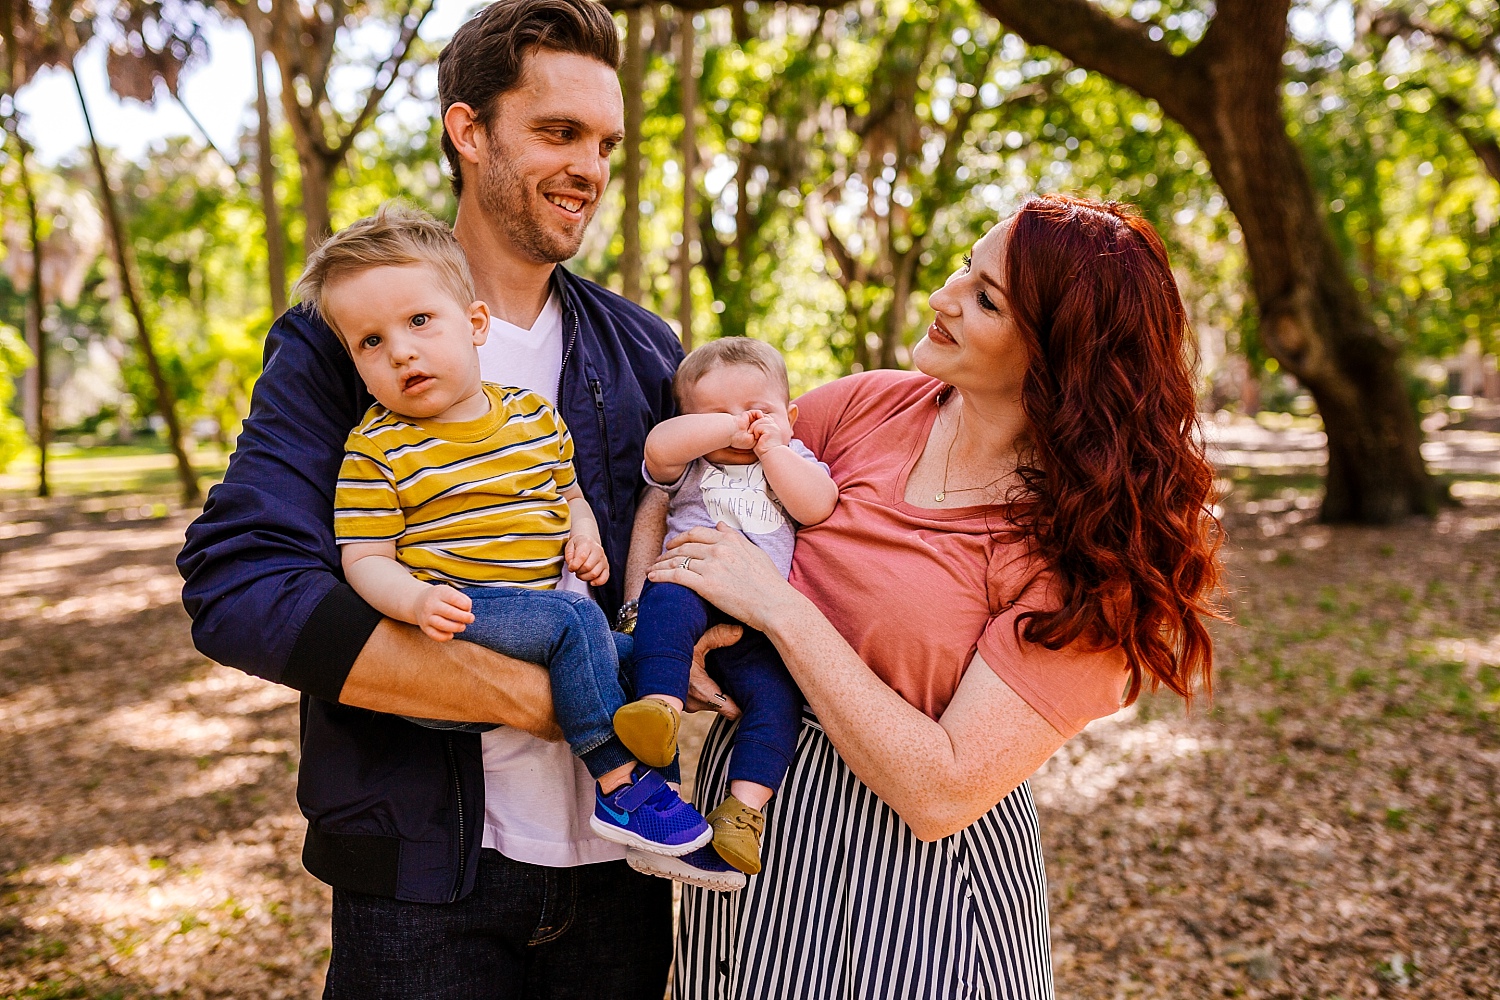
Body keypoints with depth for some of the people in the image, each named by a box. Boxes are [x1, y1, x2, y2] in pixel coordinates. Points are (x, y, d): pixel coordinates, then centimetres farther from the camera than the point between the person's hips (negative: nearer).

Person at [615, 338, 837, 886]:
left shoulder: (795, 462, 21)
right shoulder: (692, 467, 19)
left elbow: (817, 506, -2)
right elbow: (660, 445, -6)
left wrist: (770, 448, -1)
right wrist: (727, 430, -4)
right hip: (693, 590, -1)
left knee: (776, 694, -22)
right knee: (668, 599, -35)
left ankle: (745, 806, -22)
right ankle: (660, 706, -49)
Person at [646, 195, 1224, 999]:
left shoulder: (1089, 555, -19)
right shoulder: (870, 406, -6)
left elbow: (942, 793, -23)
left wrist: (779, 608, -25)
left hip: (916, 868, -5)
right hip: (747, 815, 5)